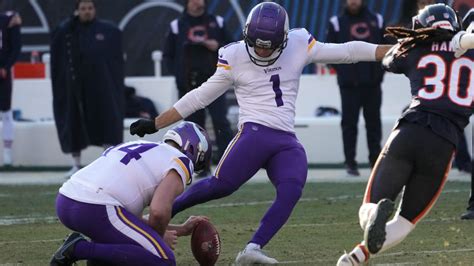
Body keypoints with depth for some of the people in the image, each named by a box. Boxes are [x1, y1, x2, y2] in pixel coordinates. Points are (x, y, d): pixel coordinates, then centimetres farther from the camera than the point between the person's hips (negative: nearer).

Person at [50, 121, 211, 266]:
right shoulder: (181, 162, 4)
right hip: (96, 211, -9)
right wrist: (159, 237, 7)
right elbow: (159, 211, -14)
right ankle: (81, 249, -12)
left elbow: (133, 219, 33)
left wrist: (180, 230, 37)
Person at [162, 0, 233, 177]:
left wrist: (219, 47, -7)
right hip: (188, 85, 1)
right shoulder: (177, 26, 9)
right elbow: (168, 56, 10)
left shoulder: (217, 23, 11)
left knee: (221, 122, -14)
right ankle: (202, 168, 10)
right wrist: (178, 72, -5)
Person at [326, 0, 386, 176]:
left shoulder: (376, 21, 11)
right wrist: (341, 69, -4)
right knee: (349, 123, -3)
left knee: (373, 122, 6)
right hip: (349, 84, -2)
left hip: (372, 83, 2)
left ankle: (376, 161, 13)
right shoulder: (337, 23, 6)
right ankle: (350, 163, 0)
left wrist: (380, 69, 3)